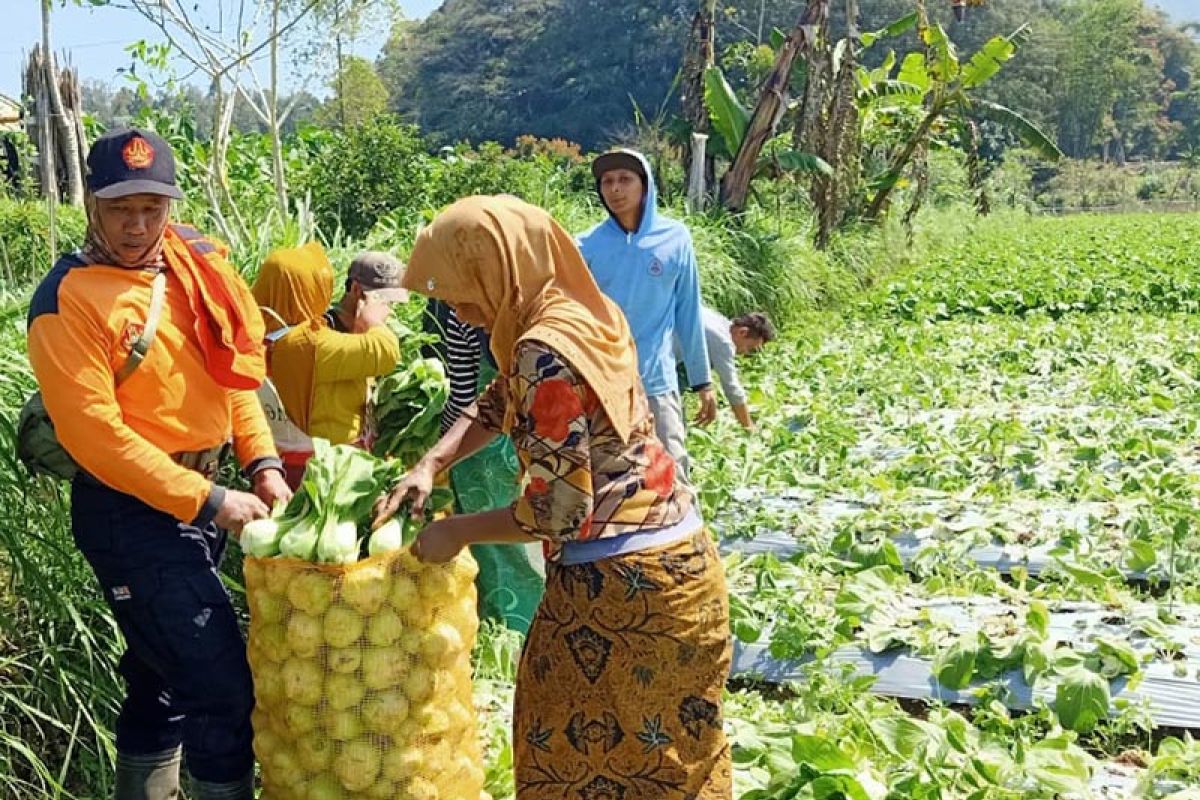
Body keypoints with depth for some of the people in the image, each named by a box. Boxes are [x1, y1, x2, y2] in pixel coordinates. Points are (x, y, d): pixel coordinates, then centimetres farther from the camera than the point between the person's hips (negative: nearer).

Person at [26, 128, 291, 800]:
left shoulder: (192, 261, 3)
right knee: (221, 689, -7)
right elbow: (93, 431, -20)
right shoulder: (68, 299, -17)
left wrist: (263, 462, -1)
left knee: (164, 672, 22)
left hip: (200, 489, 7)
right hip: (131, 510, -7)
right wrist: (208, 502, -21)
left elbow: (233, 369, 11)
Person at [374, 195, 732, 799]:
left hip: (617, 582, -9)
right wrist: (430, 464, 6)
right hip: (674, 561, 9)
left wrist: (455, 532, -9)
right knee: (657, 752, 21)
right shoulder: (582, 312, 6)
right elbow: (497, 404, 19)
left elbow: (557, 509, -23)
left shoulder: (545, 352, -23)